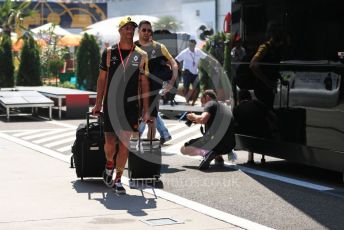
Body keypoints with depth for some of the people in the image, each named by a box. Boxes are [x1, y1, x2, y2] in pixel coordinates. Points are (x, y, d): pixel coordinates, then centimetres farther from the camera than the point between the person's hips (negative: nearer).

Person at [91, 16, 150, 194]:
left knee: (124, 143, -1)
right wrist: (98, 104, 4)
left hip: (131, 105, 0)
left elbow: (144, 83, 5)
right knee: (110, 142, 1)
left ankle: (117, 180, 10)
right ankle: (109, 165, 33)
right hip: (111, 104, 0)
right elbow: (102, 79, 7)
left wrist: (146, 110, 1)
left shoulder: (141, 56, 3)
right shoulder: (109, 53, 3)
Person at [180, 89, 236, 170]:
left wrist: (193, 117, 6)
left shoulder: (210, 103, 1)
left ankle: (206, 153, -17)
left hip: (214, 142, -8)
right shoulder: (225, 107, 26)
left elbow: (203, 120, -16)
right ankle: (218, 157, 13)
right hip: (229, 146, 8)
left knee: (183, 149, 8)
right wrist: (197, 120, 29)